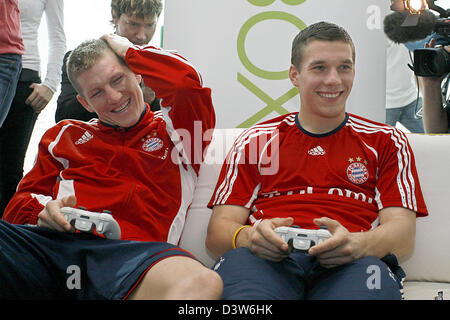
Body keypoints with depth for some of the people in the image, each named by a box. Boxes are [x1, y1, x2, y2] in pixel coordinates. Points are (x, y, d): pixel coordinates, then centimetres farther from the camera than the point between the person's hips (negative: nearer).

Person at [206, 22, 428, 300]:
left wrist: (356, 244, -17)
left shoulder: (386, 141, 23)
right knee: (239, 261, -38)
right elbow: (218, 232, 12)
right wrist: (249, 237, -15)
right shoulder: (254, 140, 22)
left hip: (348, 265, 0)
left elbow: (403, 233, 9)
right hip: (270, 260, 0)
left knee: (368, 268, -39)